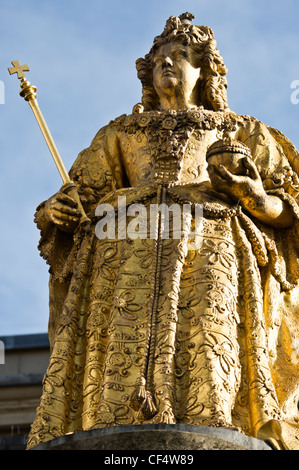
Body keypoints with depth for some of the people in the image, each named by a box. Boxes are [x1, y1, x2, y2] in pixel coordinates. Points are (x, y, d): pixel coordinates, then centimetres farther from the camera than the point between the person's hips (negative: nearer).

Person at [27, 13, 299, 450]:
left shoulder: (242, 133, 28)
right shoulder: (119, 133, 33)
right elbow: (84, 197, 23)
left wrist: (250, 194, -4)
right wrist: (56, 211, 0)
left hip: (210, 240, -1)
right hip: (127, 246, 1)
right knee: (124, 362, -23)